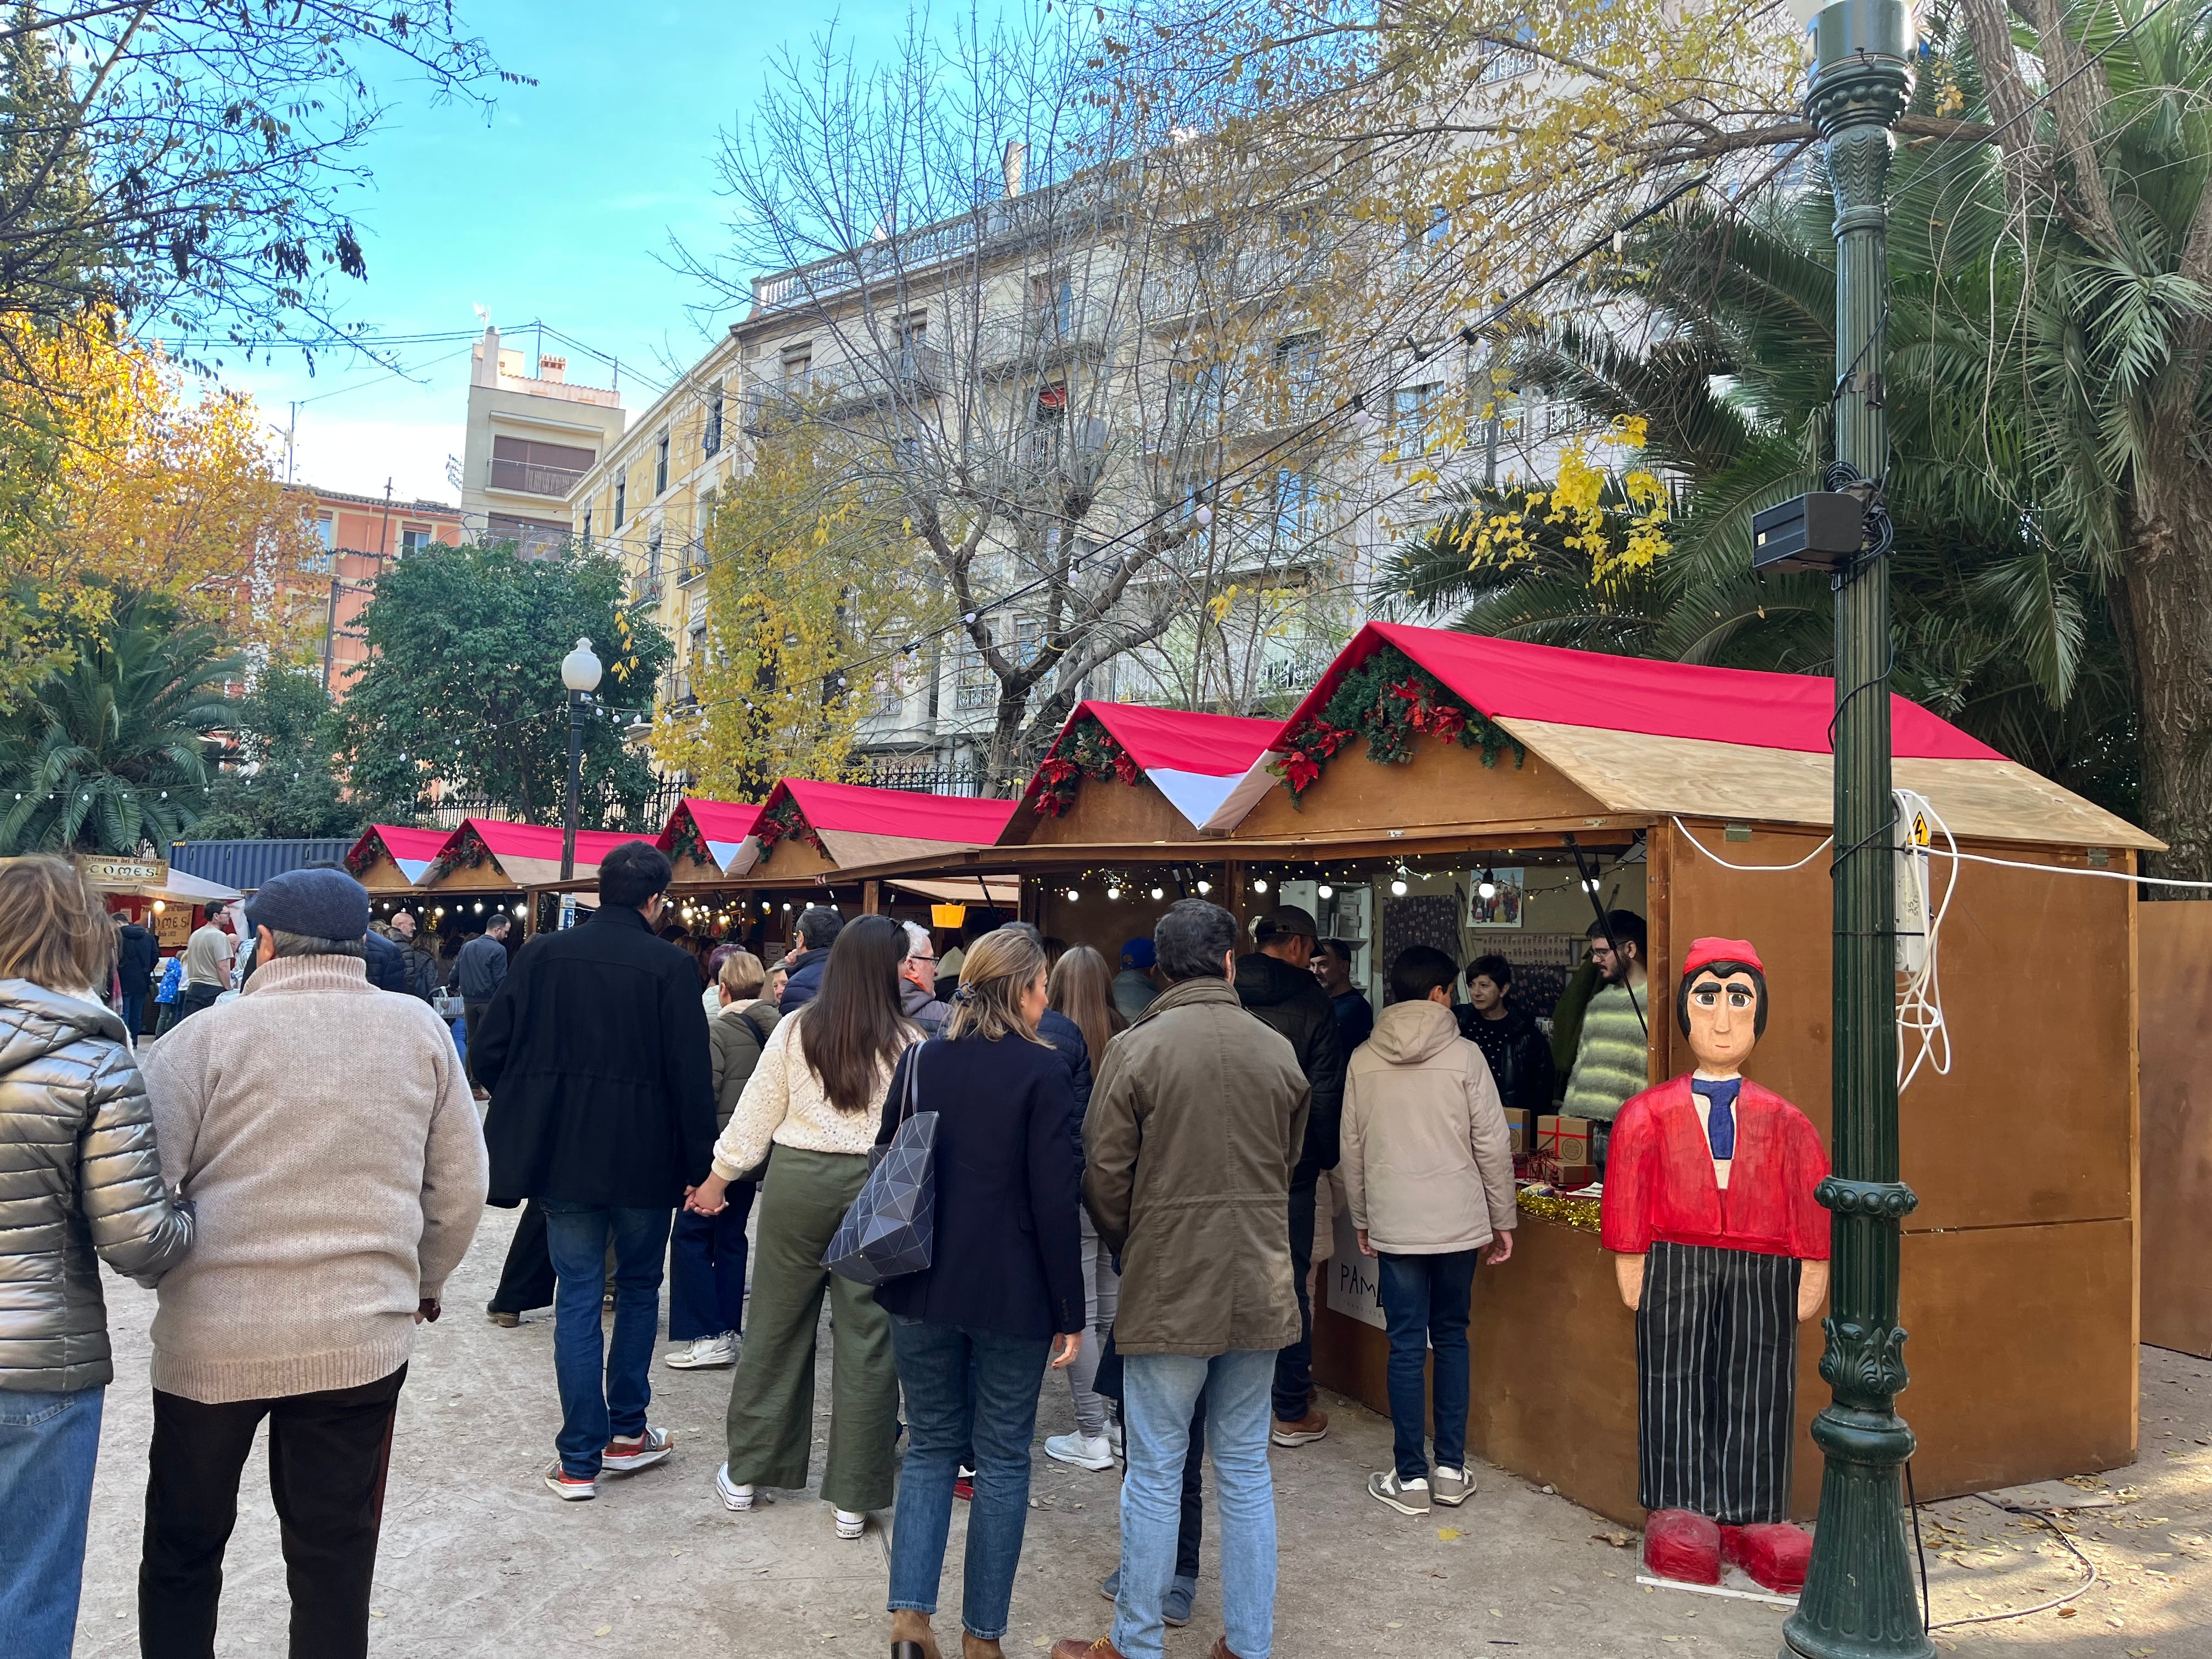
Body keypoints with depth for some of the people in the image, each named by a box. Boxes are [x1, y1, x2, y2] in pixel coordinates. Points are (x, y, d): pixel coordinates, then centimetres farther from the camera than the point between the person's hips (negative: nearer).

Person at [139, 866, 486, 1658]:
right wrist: (420, 1286, 19)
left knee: (183, 1551, 20)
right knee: (336, 1562, 14)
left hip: (212, 1340, -1)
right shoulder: (419, 1028, -1)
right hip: (362, 1339, 1)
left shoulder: (206, 1036, -7)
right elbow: (461, 1186, 4)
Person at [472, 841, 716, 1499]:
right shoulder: (670, 967, -12)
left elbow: (488, 1050, -1)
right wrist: (700, 1167, -5)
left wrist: (530, 1110, 16)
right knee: (639, 1288, 18)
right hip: (644, 1160, -2)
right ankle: (628, 1433, 26)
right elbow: (691, 1077, -13)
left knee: (578, 1297, 10)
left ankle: (580, 1460, 12)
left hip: (562, 1153, 2)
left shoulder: (543, 955, -2)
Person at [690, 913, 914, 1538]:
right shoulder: (908, 1044, -6)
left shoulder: (796, 1030, -1)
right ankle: (852, 1499, 16)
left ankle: (745, 1473, 29)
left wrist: (719, 1176, 16)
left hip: (798, 1181, 2)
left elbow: (756, 1113, 5)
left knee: (776, 1328, 15)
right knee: (866, 1341, 7)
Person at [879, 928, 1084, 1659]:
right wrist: (1069, 1311, -5)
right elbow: (1054, 1200, -12)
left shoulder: (918, 1062, 3)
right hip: (1011, 1296, -4)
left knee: (931, 1446, 17)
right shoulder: (1040, 1070, -11)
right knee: (1002, 1459, 9)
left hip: (922, 1289, 4)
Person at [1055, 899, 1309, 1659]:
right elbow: (1288, 1167, 10)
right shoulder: (1279, 1051, 0)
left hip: (1168, 1289, -3)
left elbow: (1103, 1175, -7)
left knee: (1155, 1475, 8)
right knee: (1246, 1469, 15)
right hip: (1260, 1289, 4)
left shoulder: (1136, 1049, -10)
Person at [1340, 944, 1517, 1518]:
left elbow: (1352, 1149, 5)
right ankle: (1452, 1469, 18)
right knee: (1452, 1339, 14)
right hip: (1458, 1222, 0)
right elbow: (1493, 1144, -6)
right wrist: (1503, 1220, 5)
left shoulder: (1363, 1061, -1)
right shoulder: (1464, 1056, -7)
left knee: (1406, 1345, 6)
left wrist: (1361, 1220, 16)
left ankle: (1411, 1477, 10)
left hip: (1393, 1225, 1)